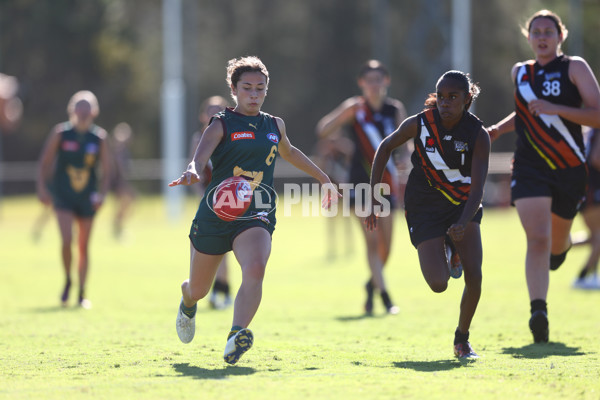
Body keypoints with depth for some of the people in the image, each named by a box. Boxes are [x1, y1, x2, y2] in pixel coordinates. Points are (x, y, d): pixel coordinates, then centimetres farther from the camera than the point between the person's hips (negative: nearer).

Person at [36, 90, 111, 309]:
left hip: (87, 198, 2)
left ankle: (82, 294, 16)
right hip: (63, 195, -2)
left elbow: (105, 170, 5)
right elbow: (44, 162, 3)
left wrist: (101, 194, -6)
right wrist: (42, 187, -4)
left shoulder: (99, 137, 0)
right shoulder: (60, 133, -4)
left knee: (83, 246, 6)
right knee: (66, 240, -18)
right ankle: (68, 281, 7)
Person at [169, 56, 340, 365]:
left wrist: (323, 179, 42)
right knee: (198, 290, 13)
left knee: (255, 269, -31)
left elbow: (289, 153, 35)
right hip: (215, 213, -2)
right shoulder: (221, 125, -3)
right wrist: (191, 172, -45)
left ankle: (237, 335, -44)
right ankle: (187, 302, 51)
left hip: (256, 215, 2)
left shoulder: (275, 125, 13)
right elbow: (199, 158, -21)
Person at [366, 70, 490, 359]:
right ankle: (446, 256, 27)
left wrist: (463, 224, -40)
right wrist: (374, 195, 0)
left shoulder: (478, 135, -17)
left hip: (463, 207, 0)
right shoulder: (420, 124, -15)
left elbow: (477, 188, -23)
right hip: (425, 208, 0)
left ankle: (462, 339, 10)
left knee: (474, 276, -16)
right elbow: (386, 147, 3)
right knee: (438, 284, -13)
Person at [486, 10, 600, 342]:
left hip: (569, 170, -1)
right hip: (529, 168, 1)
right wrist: (499, 129, 10)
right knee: (537, 239, -19)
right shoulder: (519, 72, 10)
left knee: (557, 244, 17)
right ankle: (538, 309, -25)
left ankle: (561, 247, 55)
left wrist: (554, 108, -22)